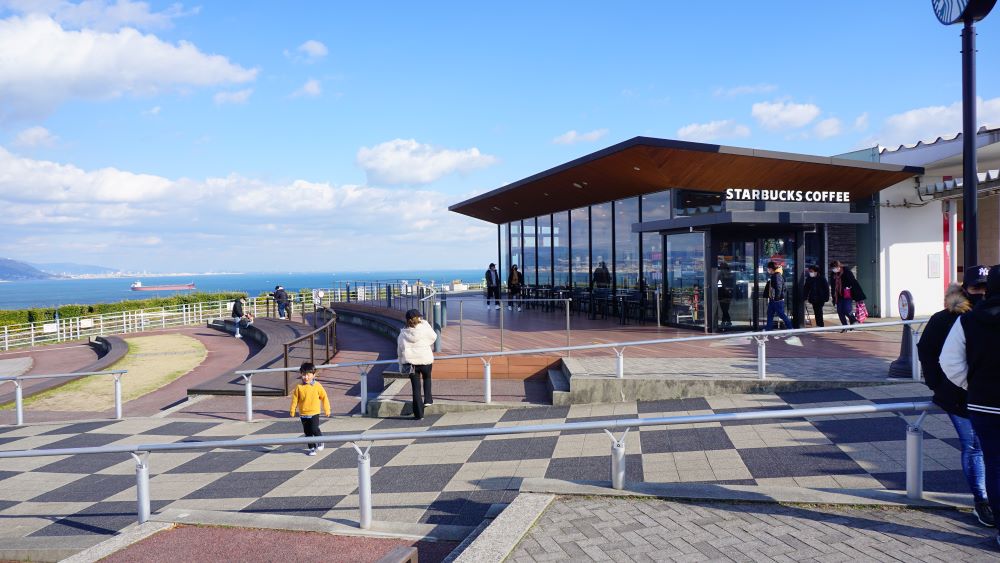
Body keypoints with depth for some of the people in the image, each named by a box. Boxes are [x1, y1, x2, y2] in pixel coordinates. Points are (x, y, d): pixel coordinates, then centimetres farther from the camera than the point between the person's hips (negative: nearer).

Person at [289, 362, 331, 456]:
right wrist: (292, 410, 5)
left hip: (314, 413, -2)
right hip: (303, 414, 2)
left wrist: (327, 409, 4)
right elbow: (295, 399, 5)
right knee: (307, 432, 8)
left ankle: (320, 442, 15)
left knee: (314, 429, -13)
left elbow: (324, 397, 2)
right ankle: (312, 448, 21)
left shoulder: (317, 386, -5)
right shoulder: (299, 387, -3)